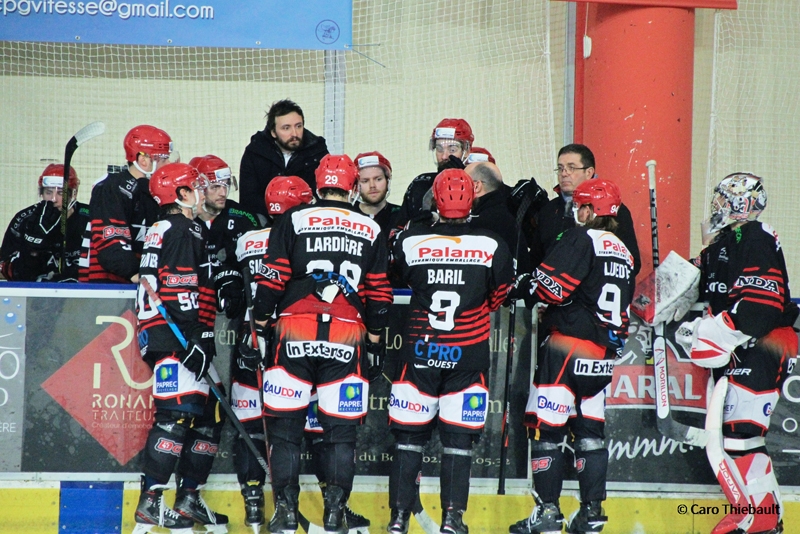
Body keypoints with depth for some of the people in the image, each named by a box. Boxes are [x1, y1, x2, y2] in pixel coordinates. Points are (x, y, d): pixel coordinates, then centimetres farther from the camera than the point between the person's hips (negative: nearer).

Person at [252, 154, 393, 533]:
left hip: (295, 335, -1)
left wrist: (258, 327, 8)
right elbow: (378, 295, 10)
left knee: (286, 424, 5)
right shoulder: (371, 231, 10)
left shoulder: (292, 221, 4)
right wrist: (374, 343, 19)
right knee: (341, 429, 6)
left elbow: (272, 282, -1)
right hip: (347, 339, 1)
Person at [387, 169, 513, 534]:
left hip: (419, 353, 1)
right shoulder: (492, 247, -5)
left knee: (408, 434, 8)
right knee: (459, 436, 5)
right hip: (468, 354, 0)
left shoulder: (409, 243, -5)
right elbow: (498, 297, 10)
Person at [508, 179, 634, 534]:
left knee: (546, 427, -4)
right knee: (589, 430, 13)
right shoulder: (623, 252, 17)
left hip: (569, 346, -8)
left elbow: (553, 285, -16)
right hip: (604, 352, 8)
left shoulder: (583, 238, -8)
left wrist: (523, 287, -1)